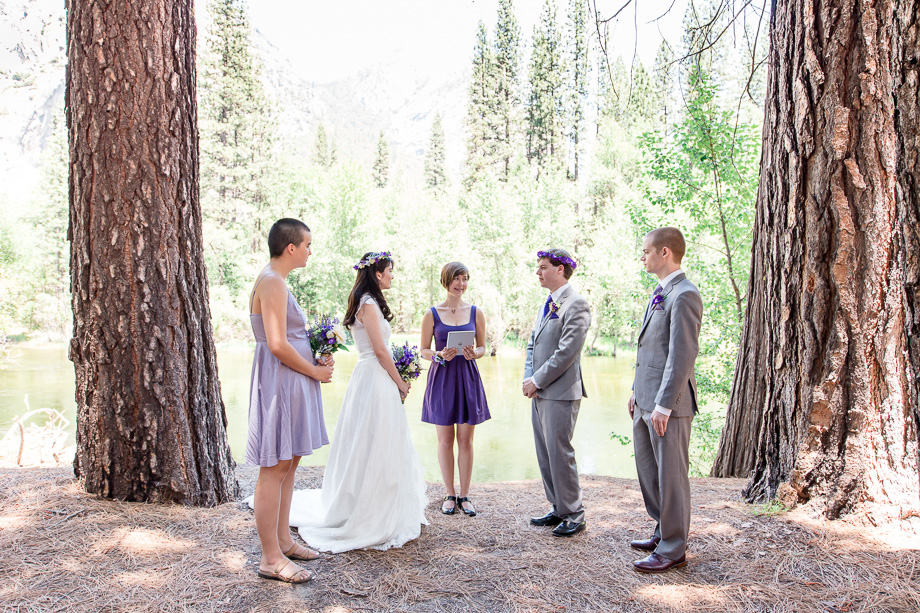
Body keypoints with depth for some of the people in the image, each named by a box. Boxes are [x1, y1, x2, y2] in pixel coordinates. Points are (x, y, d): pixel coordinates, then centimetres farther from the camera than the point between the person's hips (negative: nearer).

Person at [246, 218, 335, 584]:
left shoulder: (275, 281, 16)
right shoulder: (272, 282, -16)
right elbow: (278, 345, -22)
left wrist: (316, 359, 10)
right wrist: (315, 371, -10)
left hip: (292, 383, 11)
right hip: (279, 382, -11)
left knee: (289, 462, 15)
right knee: (275, 468, -4)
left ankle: (283, 540, 26)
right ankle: (271, 558, 5)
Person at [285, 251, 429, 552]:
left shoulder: (367, 303, 16)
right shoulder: (369, 304, -14)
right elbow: (380, 350, -17)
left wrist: (397, 382, 15)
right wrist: (400, 383, -7)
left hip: (373, 378, 10)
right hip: (376, 378, -10)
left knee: (371, 447, 15)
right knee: (376, 448, -4)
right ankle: (372, 521, 5)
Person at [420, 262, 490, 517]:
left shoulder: (475, 312, 4)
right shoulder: (432, 314, 1)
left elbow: (482, 347, 9)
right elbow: (424, 349, 4)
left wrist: (474, 353, -13)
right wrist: (440, 355, -15)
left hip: (467, 378, 1)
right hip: (442, 378, -1)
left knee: (466, 440, 4)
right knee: (445, 439, 6)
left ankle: (464, 495, 16)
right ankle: (450, 494, 19)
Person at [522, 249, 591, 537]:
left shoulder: (575, 304, -12)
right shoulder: (546, 306, 18)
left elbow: (567, 352, -18)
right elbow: (532, 345, 19)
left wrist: (537, 381, -13)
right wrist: (528, 379, 3)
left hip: (561, 392, -9)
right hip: (539, 393, 9)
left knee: (560, 453, -4)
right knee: (545, 455, 13)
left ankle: (574, 515, 8)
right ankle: (558, 509, 24)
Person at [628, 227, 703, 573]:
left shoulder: (684, 295, -16)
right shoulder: (661, 292, 15)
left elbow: (682, 356, -21)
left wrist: (664, 405, -21)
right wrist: (638, 392, 19)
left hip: (668, 404, -10)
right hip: (646, 401, 10)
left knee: (671, 476, 2)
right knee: (649, 472, 18)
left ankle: (673, 550, 15)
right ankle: (664, 533, 34)